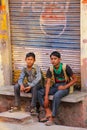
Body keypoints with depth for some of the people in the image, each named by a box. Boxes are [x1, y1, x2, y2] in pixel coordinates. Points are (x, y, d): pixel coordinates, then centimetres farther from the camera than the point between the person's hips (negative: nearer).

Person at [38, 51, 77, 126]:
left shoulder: (65, 67, -15)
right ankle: (48, 112, -17)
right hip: (55, 86, 5)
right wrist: (46, 97, -20)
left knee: (56, 96, -37)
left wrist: (65, 87, -19)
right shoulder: (50, 70, -3)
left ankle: (52, 118, -27)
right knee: (40, 92, -15)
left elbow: (75, 79, -9)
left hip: (65, 87, -5)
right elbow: (48, 83, -10)